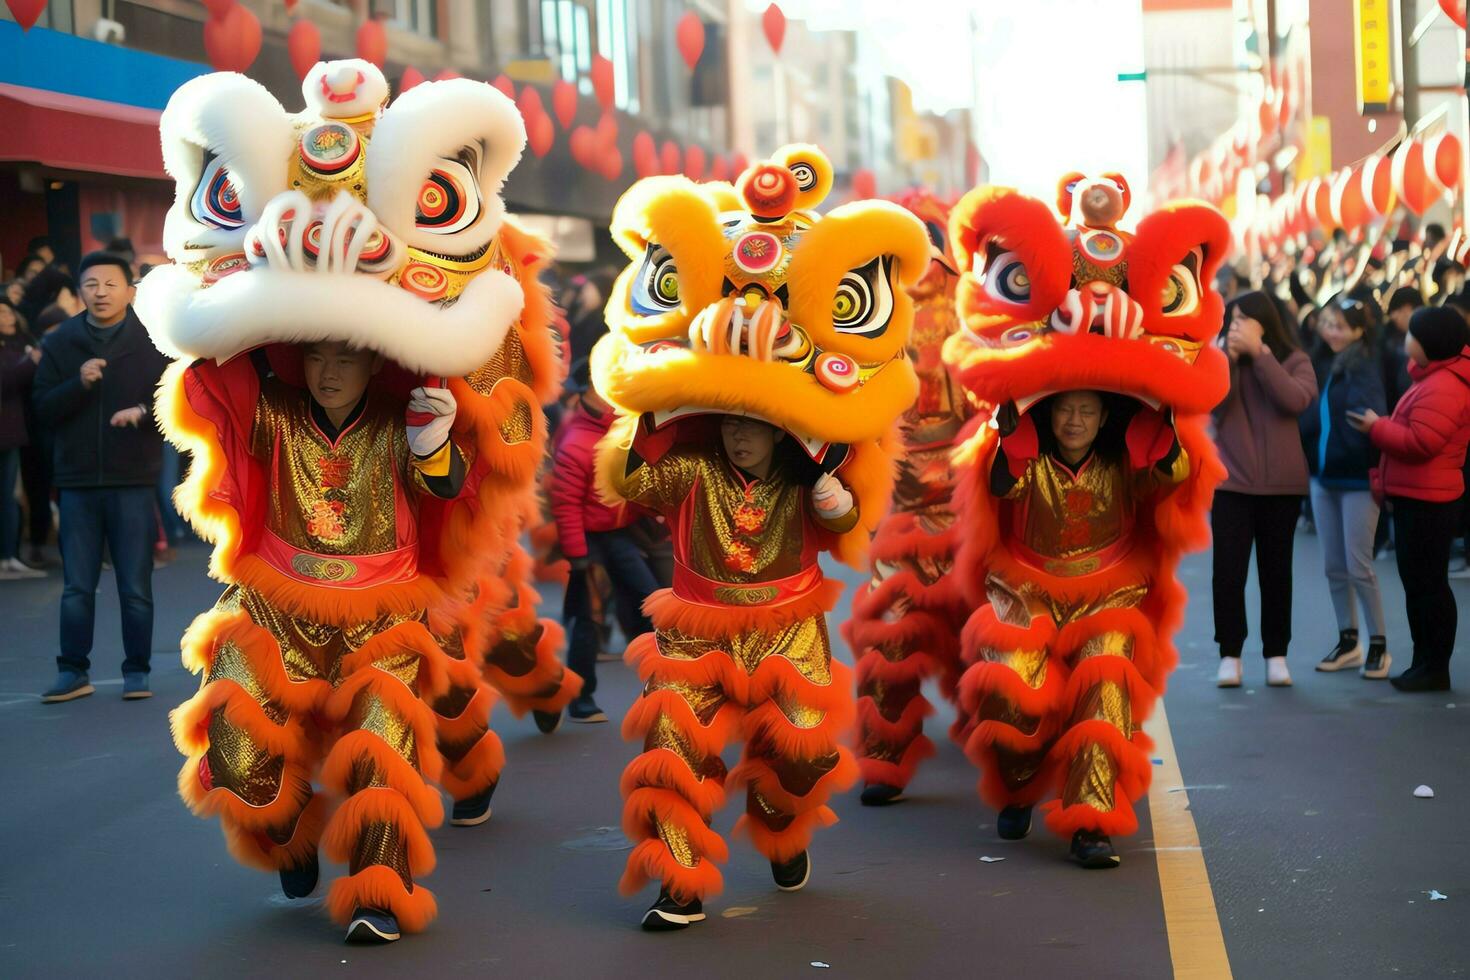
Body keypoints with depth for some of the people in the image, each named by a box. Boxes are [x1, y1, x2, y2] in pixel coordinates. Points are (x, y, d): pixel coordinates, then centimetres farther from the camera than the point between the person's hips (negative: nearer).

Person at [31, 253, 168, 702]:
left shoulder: (153, 343, 0)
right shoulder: (59, 343, 5)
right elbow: (43, 408, 0)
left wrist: (143, 411, -20)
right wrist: (79, 384, -16)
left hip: (133, 480, -1)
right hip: (77, 481, 2)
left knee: (136, 587, 3)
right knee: (77, 586, 5)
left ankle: (137, 672, 13)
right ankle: (73, 672, 12)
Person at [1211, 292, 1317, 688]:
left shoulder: (1294, 360, 2)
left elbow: (1296, 400, -18)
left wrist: (1259, 353, -17)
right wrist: (1230, 358, -17)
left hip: (1281, 483, 0)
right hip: (1231, 481, 0)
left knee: (1276, 571, 7)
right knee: (1228, 571, -5)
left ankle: (1276, 654, 14)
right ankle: (1230, 654, 3)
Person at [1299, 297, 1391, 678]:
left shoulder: (1363, 368, -11)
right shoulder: (1321, 365, 7)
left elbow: (1371, 414, -22)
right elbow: (1307, 416, 8)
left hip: (1356, 479, -7)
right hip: (1323, 477, 7)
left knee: (1358, 565, -4)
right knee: (1334, 566, 12)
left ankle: (1378, 645, 7)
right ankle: (1348, 642, 22)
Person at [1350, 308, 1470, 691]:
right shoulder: (1437, 378, 16)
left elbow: (1420, 443, -25)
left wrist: (1376, 427, -14)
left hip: (1426, 501, -11)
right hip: (1418, 498, 11)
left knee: (1426, 583, -6)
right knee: (1419, 583, 15)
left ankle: (1435, 667, -1)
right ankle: (1425, 662, 22)